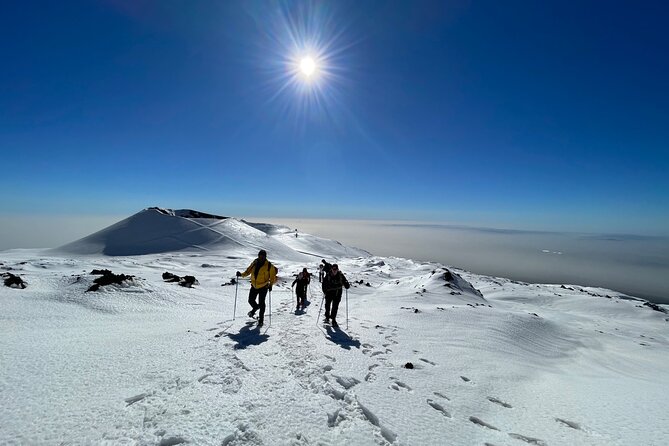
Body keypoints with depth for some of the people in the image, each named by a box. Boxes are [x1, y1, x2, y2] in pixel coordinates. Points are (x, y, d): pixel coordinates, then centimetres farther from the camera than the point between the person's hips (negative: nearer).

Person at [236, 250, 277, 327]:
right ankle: (255, 308, 47)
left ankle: (261, 319, 12)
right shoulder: (254, 263, -2)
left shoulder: (269, 266, -14)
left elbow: (272, 276, -9)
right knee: (251, 301, 13)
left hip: (263, 287, -4)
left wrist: (270, 284, -22)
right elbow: (248, 271, 7)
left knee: (261, 303, -4)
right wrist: (241, 274, -9)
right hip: (254, 286, 4)